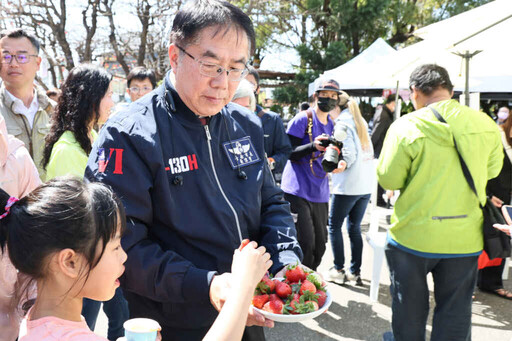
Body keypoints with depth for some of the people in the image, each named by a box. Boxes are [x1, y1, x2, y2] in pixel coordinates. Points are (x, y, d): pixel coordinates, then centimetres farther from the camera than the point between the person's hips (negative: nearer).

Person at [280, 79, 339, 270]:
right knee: (306, 243, -12)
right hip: (298, 191, -7)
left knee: (320, 244, 10)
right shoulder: (303, 119, -5)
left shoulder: (332, 125, 16)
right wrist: (313, 146, -26)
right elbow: (289, 153, -10)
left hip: (320, 194, 7)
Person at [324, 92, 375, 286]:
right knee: (354, 227, 12)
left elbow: (349, 153, -17)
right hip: (366, 184, 8)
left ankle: (338, 271, 7)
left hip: (348, 185, -7)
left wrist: (343, 165, -29)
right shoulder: (361, 122, 15)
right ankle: (356, 272, 14)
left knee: (334, 226, 5)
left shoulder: (342, 123, -8)